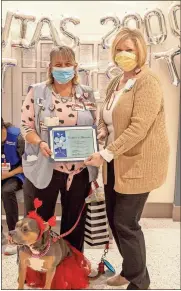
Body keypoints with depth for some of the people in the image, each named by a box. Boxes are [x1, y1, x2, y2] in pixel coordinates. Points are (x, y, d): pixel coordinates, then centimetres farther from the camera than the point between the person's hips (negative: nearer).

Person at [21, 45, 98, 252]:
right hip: (43, 169, -2)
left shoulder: (87, 93, 6)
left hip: (79, 171, 3)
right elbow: (26, 125, -3)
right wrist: (40, 143, -21)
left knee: (75, 223, 18)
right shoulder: (37, 91, -1)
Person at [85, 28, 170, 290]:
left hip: (139, 164, -8)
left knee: (126, 223, -1)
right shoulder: (116, 82, 13)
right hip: (117, 162, 8)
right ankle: (130, 270, 37)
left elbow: (138, 127, -23)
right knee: (113, 218, 14)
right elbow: (106, 116, 23)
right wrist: (102, 131, 1)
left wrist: (105, 154, -24)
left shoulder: (148, 82, -14)